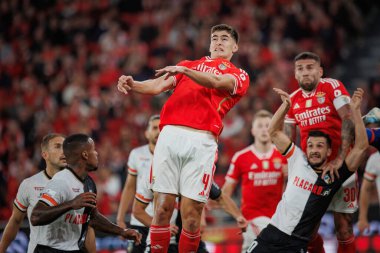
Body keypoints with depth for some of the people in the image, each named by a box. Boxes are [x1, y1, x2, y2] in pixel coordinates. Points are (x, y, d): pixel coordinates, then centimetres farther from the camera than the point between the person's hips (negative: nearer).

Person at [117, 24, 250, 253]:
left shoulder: (239, 76, 18)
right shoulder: (188, 65, 27)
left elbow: (216, 82, -5)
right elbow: (159, 85, 10)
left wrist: (183, 70, -19)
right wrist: (133, 85, -10)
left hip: (201, 142, -2)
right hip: (170, 135, 2)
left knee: (191, 215, -6)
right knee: (162, 208, -5)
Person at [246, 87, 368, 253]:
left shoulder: (335, 175, -1)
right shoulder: (298, 160, 6)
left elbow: (361, 147, -9)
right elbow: (274, 132, 12)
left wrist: (355, 110, -12)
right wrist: (286, 105, 3)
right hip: (272, 233, 3)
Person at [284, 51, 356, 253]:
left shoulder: (332, 87, -7)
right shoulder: (293, 100, 8)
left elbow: (348, 120, -19)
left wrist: (339, 159, -27)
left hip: (339, 166, -4)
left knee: (343, 224, -3)